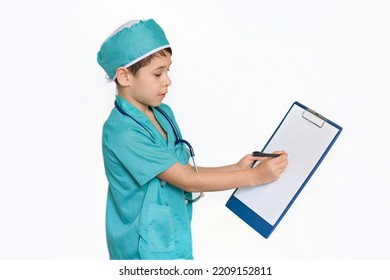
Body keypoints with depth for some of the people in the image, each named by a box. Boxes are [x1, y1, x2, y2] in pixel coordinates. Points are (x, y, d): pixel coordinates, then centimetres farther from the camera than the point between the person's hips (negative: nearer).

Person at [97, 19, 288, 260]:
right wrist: (253, 176, -21)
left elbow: (186, 171, 7)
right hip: (145, 249, -7)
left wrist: (236, 168, -4)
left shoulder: (164, 114, 2)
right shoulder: (122, 132, -23)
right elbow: (187, 181, -22)